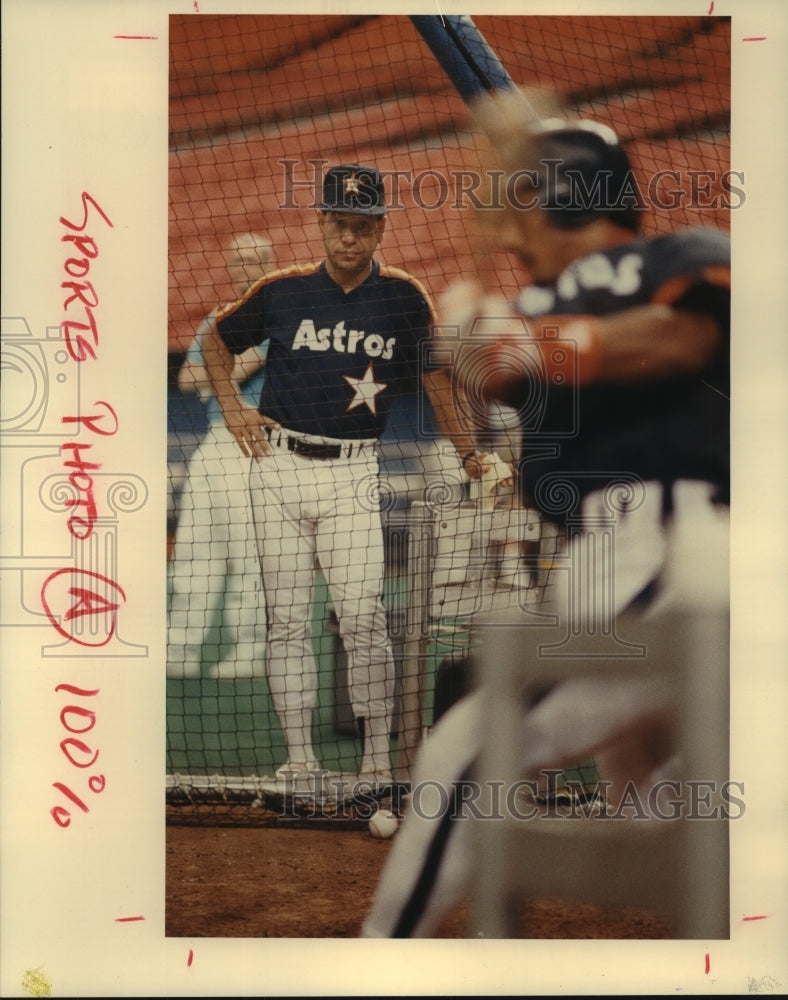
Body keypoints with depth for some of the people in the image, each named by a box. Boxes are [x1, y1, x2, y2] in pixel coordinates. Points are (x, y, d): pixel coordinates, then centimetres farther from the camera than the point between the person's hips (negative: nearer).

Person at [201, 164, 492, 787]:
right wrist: (232, 407, 6)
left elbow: (435, 379, 8)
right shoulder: (283, 291, 3)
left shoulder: (404, 297, 2)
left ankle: (378, 761, -2)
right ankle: (300, 759, 10)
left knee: (362, 618, -9)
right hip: (279, 466, 2)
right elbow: (216, 339, 19)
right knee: (287, 620, 4)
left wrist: (472, 456, 2)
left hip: (353, 474, -1)